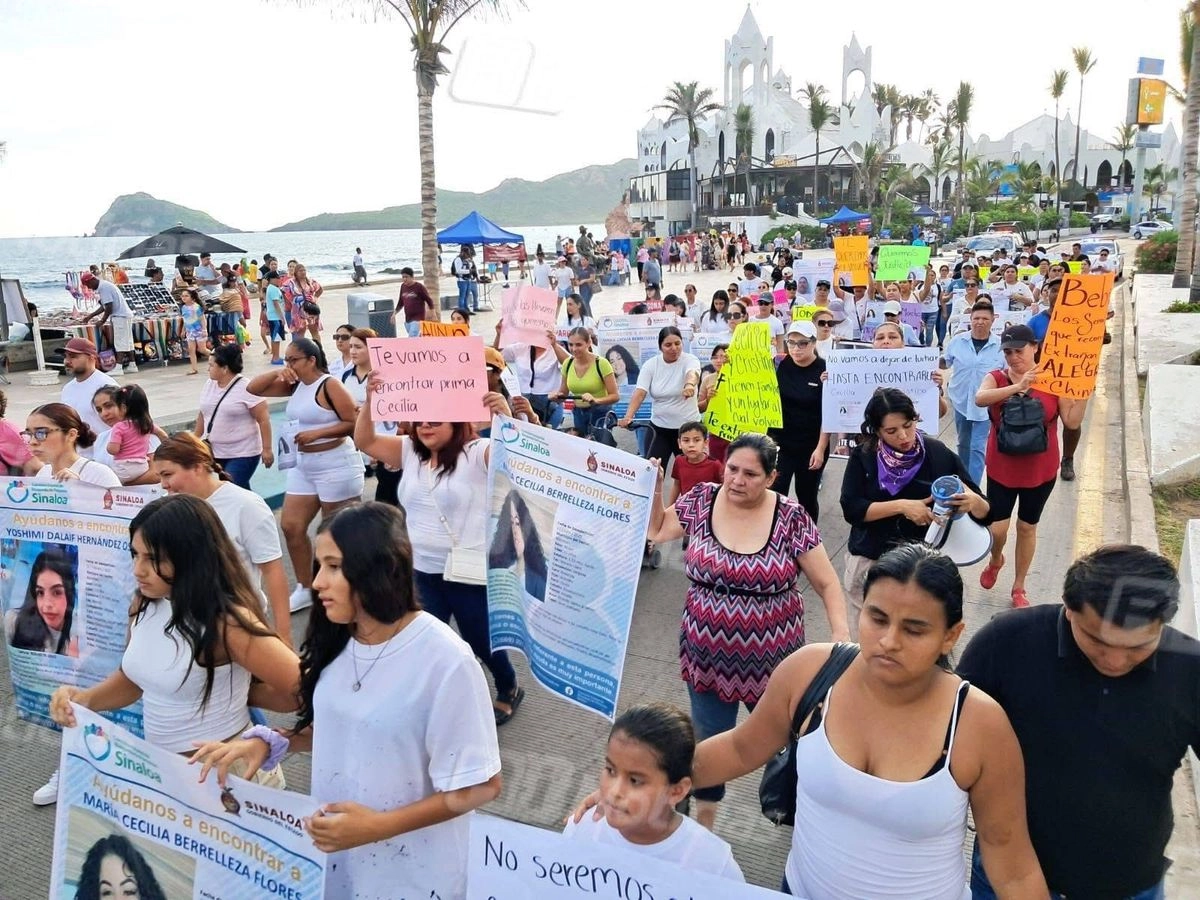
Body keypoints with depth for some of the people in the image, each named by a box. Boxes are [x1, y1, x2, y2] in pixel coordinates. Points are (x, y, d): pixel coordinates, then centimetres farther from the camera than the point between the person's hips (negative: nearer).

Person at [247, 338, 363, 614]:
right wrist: (277, 373, -5)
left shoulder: (330, 385, -13)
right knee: (291, 527, 9)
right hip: (303, 466, 9)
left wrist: (316, 433, -22)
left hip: (335, 466, -9)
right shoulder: (295, 385, 9)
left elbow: (354, 423, -18)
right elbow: (253, 388, 11)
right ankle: (305, 589, 23)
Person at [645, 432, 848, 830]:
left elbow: (827, 584, -6)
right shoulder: (701, 500, -7)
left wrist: (842, 639, -17)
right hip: (708, 656, 2)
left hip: (772, 660, -1)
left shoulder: (791, 518, -13)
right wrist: (653, 488, -6)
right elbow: (655, 530, 8)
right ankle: (704, 824, 40)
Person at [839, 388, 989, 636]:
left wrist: (972, 501, -30)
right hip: (869, 560, 1)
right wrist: (901, 506, -24)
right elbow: (851, 509, -15)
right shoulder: (863, 456, -7)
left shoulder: (938, 454, -8)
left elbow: (984, 512, -7)